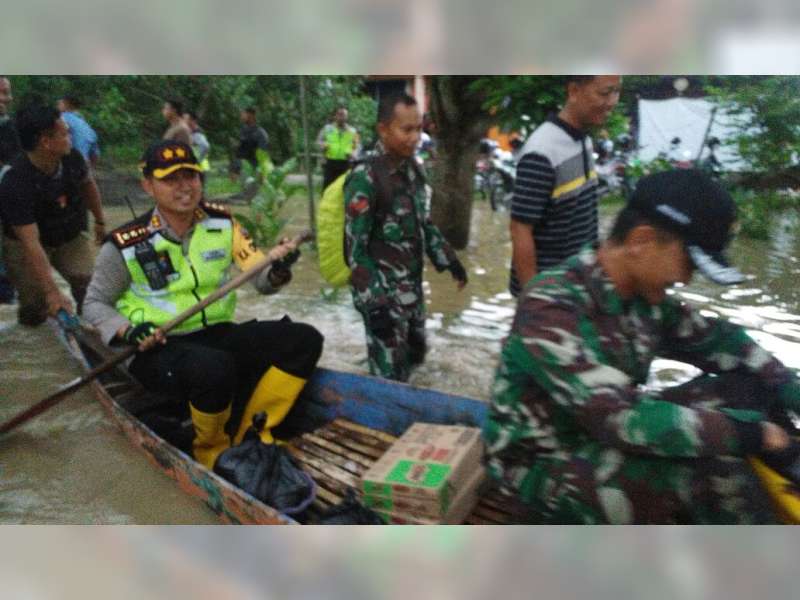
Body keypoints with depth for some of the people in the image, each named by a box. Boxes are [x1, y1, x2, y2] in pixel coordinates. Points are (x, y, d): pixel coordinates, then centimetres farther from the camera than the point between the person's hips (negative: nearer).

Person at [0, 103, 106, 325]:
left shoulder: (71, 157, -16)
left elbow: (87, 184, 9)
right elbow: (30, 243, -35)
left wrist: (100, 221, 21)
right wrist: (52, 292, -39)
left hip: (71, 237, 4)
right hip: (24, 243, -4)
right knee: (36, 309, -11)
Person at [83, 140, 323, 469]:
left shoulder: (222, 222, 3)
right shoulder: (126, 245, -6)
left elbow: (261, 280, -1)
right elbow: (95, 303, 3)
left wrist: (278, 271, -25)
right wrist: (128, 331, -17)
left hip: (218, 335, 4)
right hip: (159, 349, -4)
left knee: (304, 340, -14)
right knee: (214, 368, -38)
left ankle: (249, 434, -3)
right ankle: (211, 447, -3)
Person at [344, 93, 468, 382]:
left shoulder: (411, 168, 4)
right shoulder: (365, 178, -19)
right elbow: (355, 249, -19)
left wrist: (449, 260, 13)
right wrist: (374, 304, -23)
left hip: (412, 286, 8)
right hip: (383, 291, -8)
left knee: (415, 354, 21)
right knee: (389, 374, 2)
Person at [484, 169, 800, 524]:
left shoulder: (643, 294, -4)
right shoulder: (551, 307, -28)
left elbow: (717, 340, 11)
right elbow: (621, 418, -34)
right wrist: (755, 434, -27)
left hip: (612, 435, 8)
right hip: (544, 466, -7)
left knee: (744, 389, -5)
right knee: (709, 467, -29)